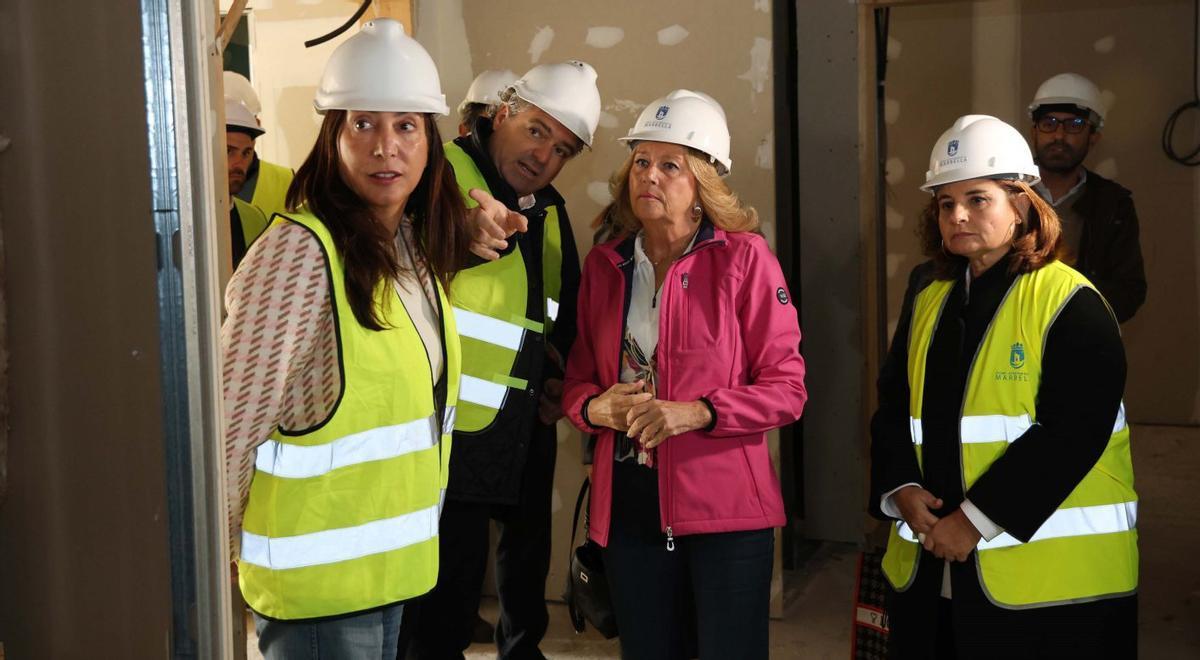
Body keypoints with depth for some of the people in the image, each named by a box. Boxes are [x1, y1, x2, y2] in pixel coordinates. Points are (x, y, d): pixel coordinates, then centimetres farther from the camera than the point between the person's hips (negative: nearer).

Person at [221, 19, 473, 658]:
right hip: (318, 580, -7)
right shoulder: (298, 253, -21)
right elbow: (232, 428, -19)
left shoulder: (416, 249, 4)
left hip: (390, 561, 8)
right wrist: (219, 560, -14)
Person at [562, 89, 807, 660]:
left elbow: (786, 389, -7)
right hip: (629, 505, 4)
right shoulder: (603, 264, 7)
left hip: (723, 504, -3)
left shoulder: (744, 257, -5)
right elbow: (577, 377, 14)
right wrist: (595, 406, -9)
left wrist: (696, 412, -20)